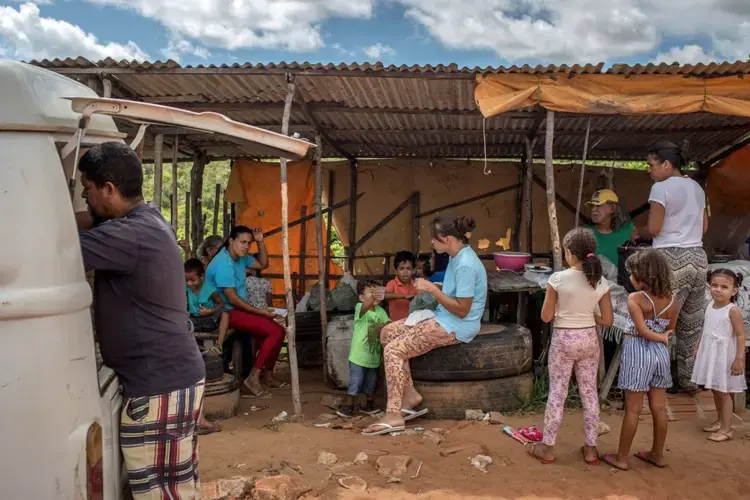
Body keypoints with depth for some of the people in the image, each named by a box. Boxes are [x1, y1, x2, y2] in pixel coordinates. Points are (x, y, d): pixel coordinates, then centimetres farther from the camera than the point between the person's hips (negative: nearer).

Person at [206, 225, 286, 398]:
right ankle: (253, 378, -14)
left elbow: (263, 264, 18)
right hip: (225, 312, -10)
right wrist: (260, 311, -18)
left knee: (278, 330, 2)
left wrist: (260, 242, 3)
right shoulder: (223, 263, -22)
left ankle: (267, 375, 12)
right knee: (275, 331, -20)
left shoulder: (240, 257, 7)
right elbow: (232, 299, -23)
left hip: (238, 309, 10)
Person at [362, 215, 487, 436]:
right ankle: (409, 395, 6)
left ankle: (393, 415, -8)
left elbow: (462, 310, -23)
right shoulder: (458, 257, 8)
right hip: (443, 319, 11)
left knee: (394, 350, -16)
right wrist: (433, 287, 3)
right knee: (388, 333, 5)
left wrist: (432, 289, -20)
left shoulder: (466, 265, -23)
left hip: (456, 327, -11)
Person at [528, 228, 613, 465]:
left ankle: (547, 447, 16)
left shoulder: (558, 278, -15)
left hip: (563, 339, -3)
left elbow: (546, 317, -10)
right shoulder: (601, 282, -5)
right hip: (589, 340, 3)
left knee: (557, 393, 6)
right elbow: (607, 320, -1)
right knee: (589, 393, 14)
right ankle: (591, 448, 23)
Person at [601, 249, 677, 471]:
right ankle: (657, 454, 27)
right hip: (660, 352, 6)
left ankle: (621, 458, 11)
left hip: (638, 352, -6)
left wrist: (660, 338, -5)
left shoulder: (635, 298, -15)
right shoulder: (671, 299, 2)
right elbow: (670, 330, 8)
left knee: (633, 409, 1)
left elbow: (643, 331, -20)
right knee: (659, 407, 14)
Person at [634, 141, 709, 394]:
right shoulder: (696, 187, 15)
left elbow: (653, 229, -13)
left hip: (671, 259, -7)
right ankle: (689, 380, 20)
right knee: (692, 324, 12)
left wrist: (637, 231, 6)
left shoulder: (661, 187, -8)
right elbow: (704, 226, 21)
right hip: (698, 257, 8)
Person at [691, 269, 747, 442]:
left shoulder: (733, 310, -18)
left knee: (724, 391, 1)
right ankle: (720, 421, 33)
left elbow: (741, 335, -18)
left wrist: (739, 358, -21)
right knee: (715, 390, 17)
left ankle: (726, 429, 11)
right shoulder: (710, 306, 4)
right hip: (709, 353, 7)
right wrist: (698, 346, 18)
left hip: (724, 355, -7)